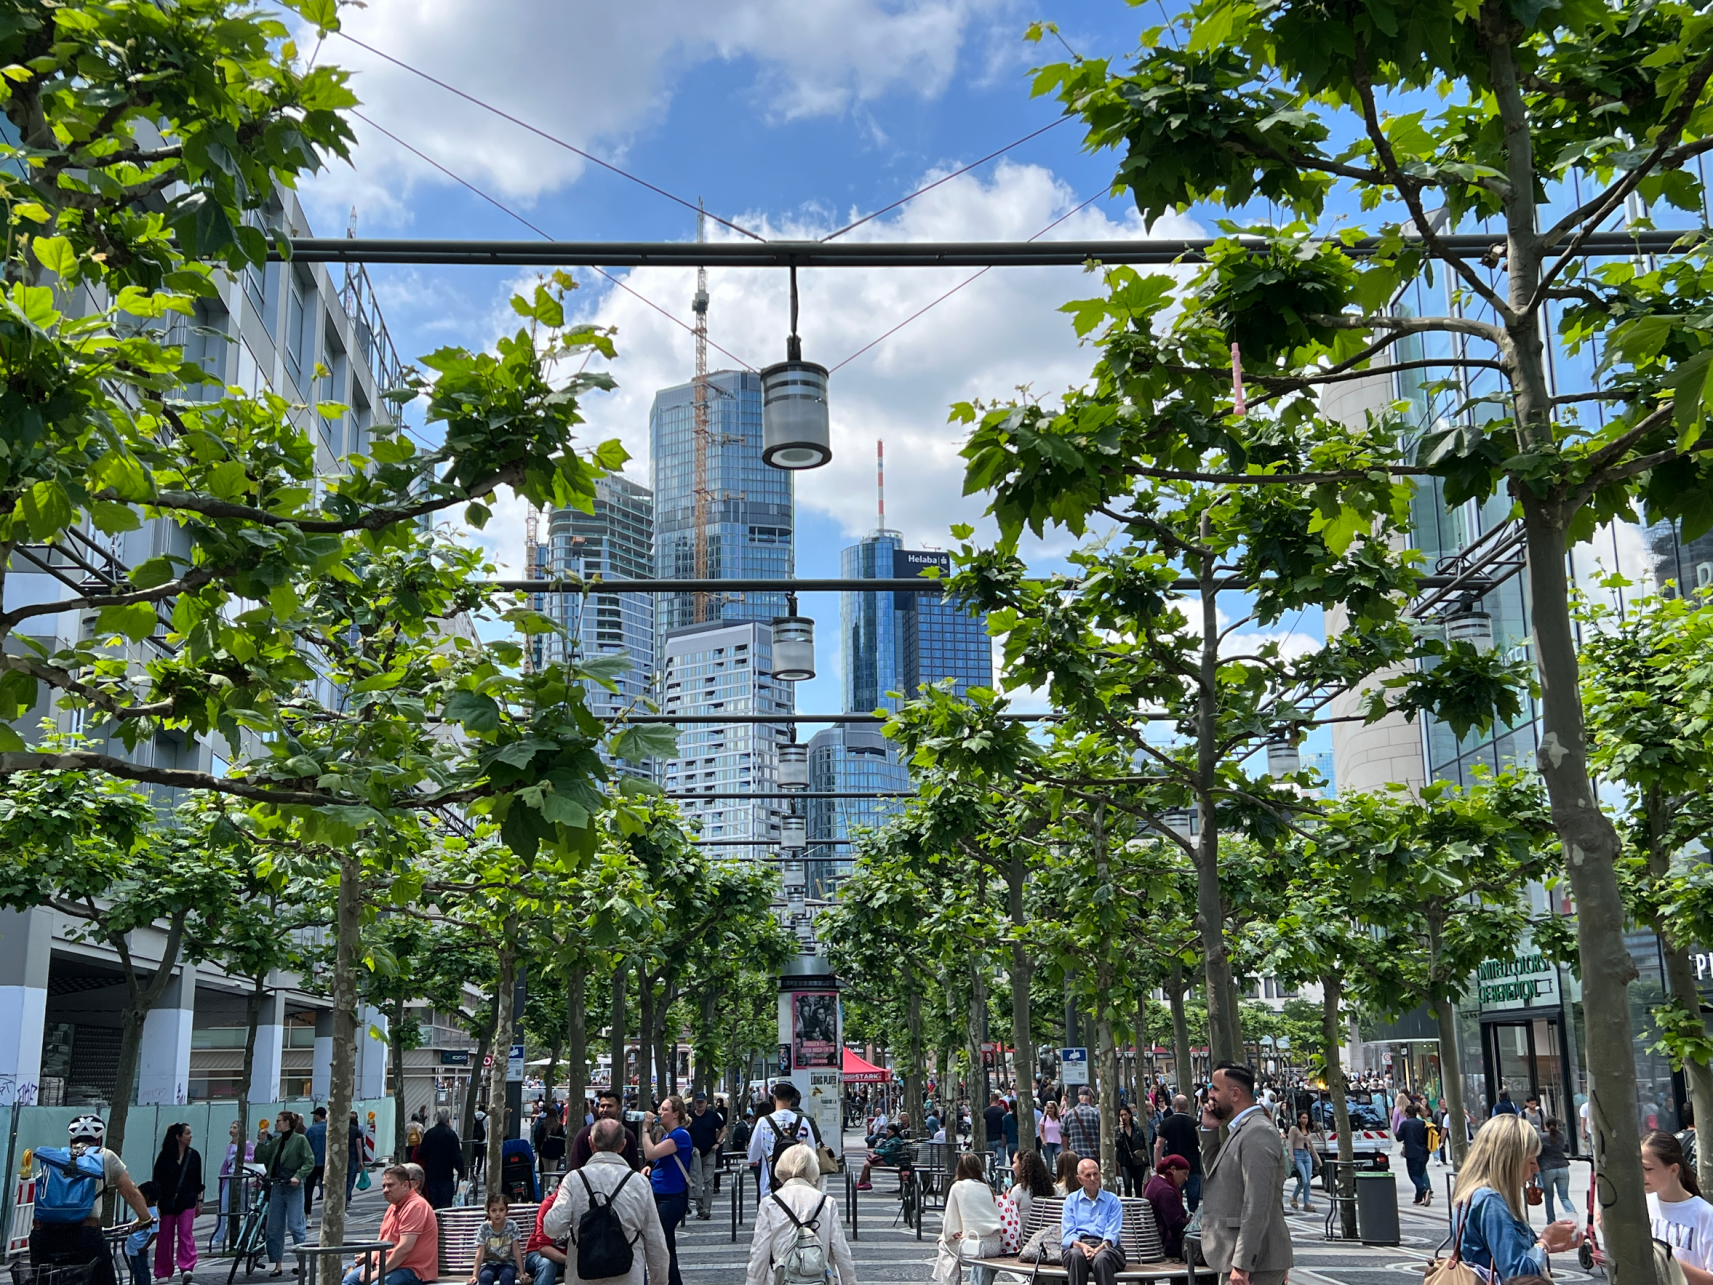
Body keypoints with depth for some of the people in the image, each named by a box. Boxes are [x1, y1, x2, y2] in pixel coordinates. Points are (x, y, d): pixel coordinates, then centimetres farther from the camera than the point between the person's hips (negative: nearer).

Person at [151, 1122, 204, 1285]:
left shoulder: (194, 1155, 5)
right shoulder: (165, 1156, -3)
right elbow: (157, 1180, -2)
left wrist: (199, 1201, 10)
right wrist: (156, 1202, -7)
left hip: (187, 1200, 1)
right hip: (167, 1201, -1)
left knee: (186, 1233, -12)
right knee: (165, 1236, 5)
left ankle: (187, 1267, -17)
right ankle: (164, 1272, 15)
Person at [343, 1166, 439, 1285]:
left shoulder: (415, 1206, -17)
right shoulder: (394, 1206, 17)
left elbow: (405, 1248, -24)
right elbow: (381, 1240, 19)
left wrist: (380, 1272, -17)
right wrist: (369, 1263, 1)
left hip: (412, 1271, -11)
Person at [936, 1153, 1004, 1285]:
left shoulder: (957, 1187, -1)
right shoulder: (987, 1188, 13)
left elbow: (950, 1220, 1)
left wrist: (947, 1235, 21)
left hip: (975, 1244, -5)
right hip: (996, 1245, 5)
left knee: (943, 1246, 17)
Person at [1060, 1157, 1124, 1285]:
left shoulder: (1112, 1200, 14)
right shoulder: (1071, 1200, 17)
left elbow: (1112, 1233, 1)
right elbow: (1067, 1233, 5)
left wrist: (1100, 1248, -21)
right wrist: (1081, 1246, -18)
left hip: (1105, 1247, -1)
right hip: (1078, 1245, 1)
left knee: (1101, 1258, -37)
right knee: (1076, 1255, -36)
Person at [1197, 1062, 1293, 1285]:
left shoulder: (1258, 1134, -17)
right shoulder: (1241, 1130, 14)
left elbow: (1257, 1206, -23)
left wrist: (1242, 1265, -25)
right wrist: (1209, 1130, 11)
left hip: (1255, 1261, -10)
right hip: (1241, 1258, 10)